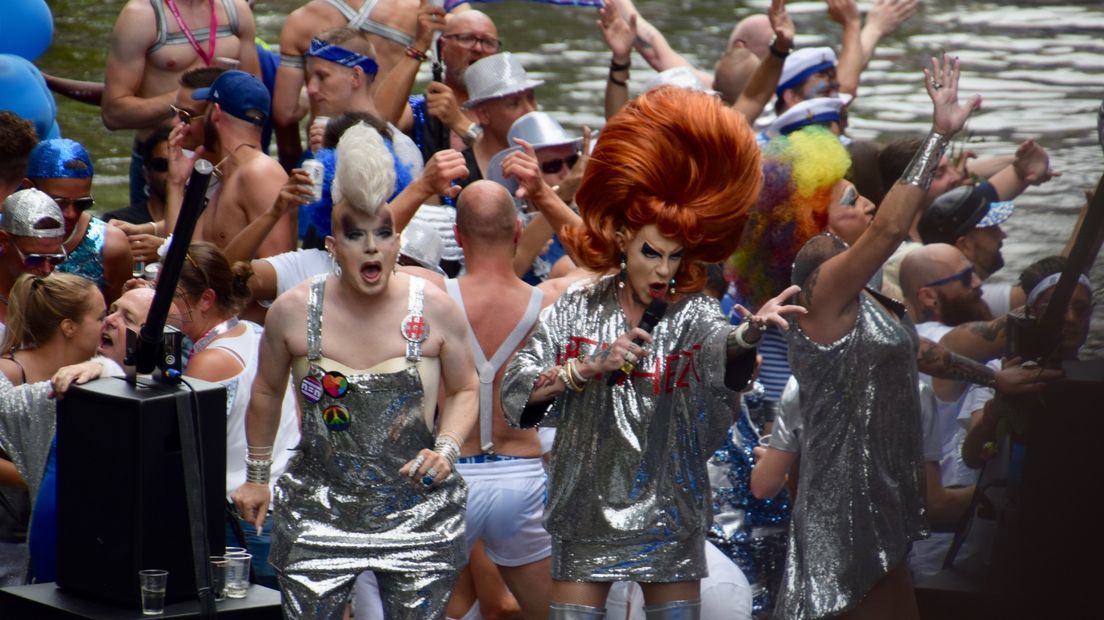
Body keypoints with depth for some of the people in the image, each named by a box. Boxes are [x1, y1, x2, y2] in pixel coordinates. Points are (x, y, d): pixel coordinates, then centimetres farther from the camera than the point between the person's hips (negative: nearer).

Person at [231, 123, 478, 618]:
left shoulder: (433, 309, -4)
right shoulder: (294, 312, -4)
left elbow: (464, 390, 10)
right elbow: (266, 393, 14)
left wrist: (446, 450, -7)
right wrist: (256, 476, 20)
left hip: (417, 513, 0)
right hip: (318, 515, 0)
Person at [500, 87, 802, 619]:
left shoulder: (689, 313, -3)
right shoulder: (577, 310, 1)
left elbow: (718, 346, -27)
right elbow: (516, 390, -4)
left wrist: (748, 333, -50)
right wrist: (591, 366, -18)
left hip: (668, 511, 0)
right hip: (587, 510, 0)